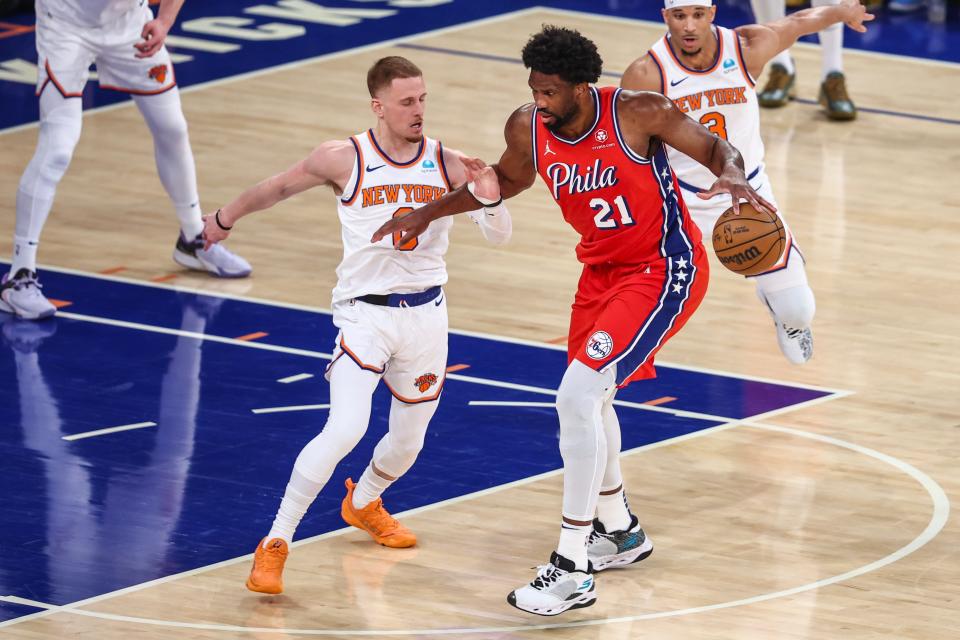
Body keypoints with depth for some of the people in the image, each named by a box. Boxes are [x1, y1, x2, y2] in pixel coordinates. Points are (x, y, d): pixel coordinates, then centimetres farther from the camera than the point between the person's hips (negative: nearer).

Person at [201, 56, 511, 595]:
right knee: (345, 429, -23)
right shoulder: (344, 160, -10)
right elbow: (279, 188, 8)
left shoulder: (449, 164, -4)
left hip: (426, 313, 4)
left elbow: (499, 236, -6)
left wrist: (490, 198, -27)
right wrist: (226, 218, 22)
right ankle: (276, 544, -15)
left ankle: (363, 503, 51)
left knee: (408, 441, 18)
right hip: (365, 313, -4)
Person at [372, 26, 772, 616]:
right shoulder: (527, 129, -9)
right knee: (587, 396, 21)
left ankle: (573, 570, -15)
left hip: (665, 272, -8)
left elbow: (717, 150, -13)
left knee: (578, 392, -20)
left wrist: (733, 175, -35)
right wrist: (430, 212, 10)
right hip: (603, 268, 8)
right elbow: (509, 179, 14)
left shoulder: (639, 114, -25)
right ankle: (620, 531, 48)